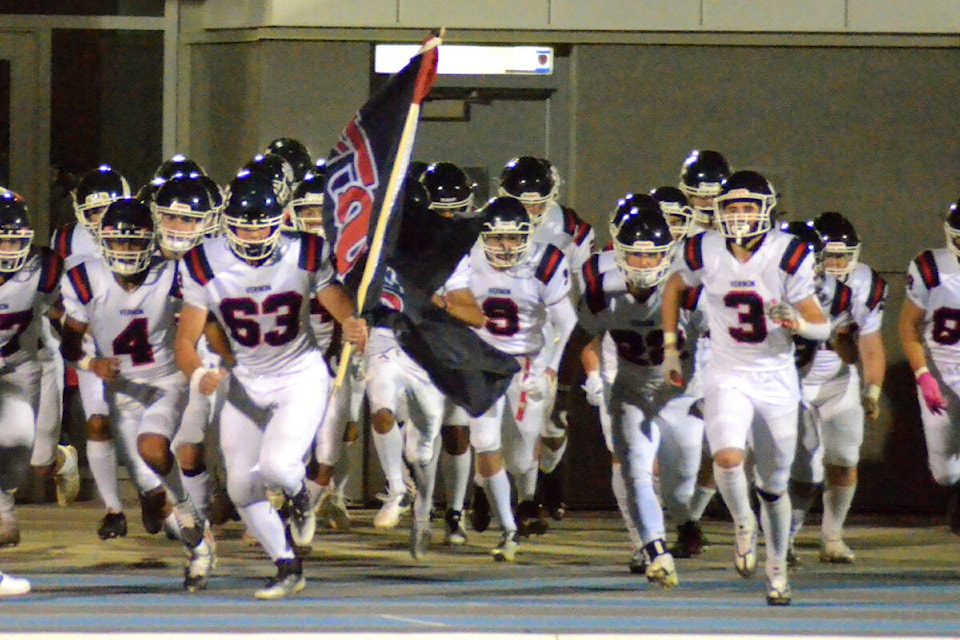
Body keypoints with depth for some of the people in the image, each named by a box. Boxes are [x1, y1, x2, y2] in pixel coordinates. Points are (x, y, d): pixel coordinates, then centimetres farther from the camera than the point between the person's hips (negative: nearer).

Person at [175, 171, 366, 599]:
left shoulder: (304, 256, -16)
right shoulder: (206, 266, -13)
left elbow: (342, 308, -12)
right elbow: (186, 340, -11)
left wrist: (353, 327, -38)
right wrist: (198, 375, -33)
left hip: (301, 376, -3)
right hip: (247, 382, 3)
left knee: (277, 466, -23)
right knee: (242, 488, 2)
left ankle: (301, 493, 15)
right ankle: (288, 568, 23)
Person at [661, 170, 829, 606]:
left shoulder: (787, 256, -13)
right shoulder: (705, 252, -8)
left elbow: (822, 327, -8)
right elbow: (674, 287, 15)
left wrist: (797, 323, -30)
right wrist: (670, 348, 13)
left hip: (777, 380, 0)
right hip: (727, 377, 0)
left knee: (774, 486, 10)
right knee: (728, 458, -27)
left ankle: (777, 569, 30)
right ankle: (743, 524, 3)